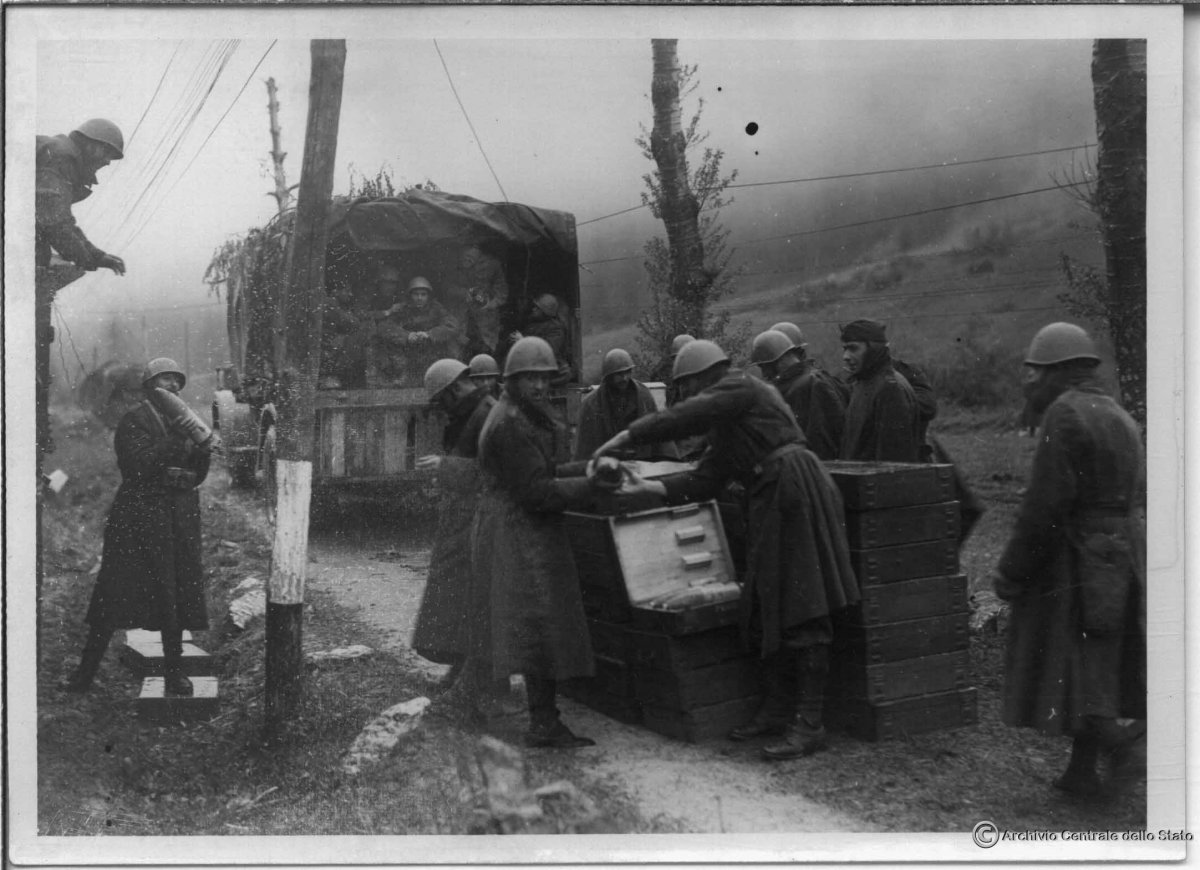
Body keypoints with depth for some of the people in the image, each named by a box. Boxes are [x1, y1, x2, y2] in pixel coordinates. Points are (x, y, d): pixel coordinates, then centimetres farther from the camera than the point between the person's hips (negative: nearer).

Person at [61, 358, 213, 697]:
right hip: (139, 517, -5)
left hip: (179, 520, 5)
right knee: (113, 594, -3)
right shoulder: (134, 421, -1)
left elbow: (196, 477, 15)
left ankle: (175, 672, 13)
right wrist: (182, 445, -20)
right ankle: (86, 672, 6)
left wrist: (202, 449, -4)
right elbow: (139, 463, -18)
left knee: (174, 596, 5)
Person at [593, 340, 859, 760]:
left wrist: (623, 438, -10)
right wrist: (647, 486, 10)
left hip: (797, 493, -10)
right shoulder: (725, 429, 23)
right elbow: (701, 482, 17)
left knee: (802, 613, -9)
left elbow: (683, 417, -15)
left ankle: (809, 723, -6)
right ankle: (777, 709, 23)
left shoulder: (742, 387, -4)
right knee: (769, 609, 13)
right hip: (772, 505, 10)